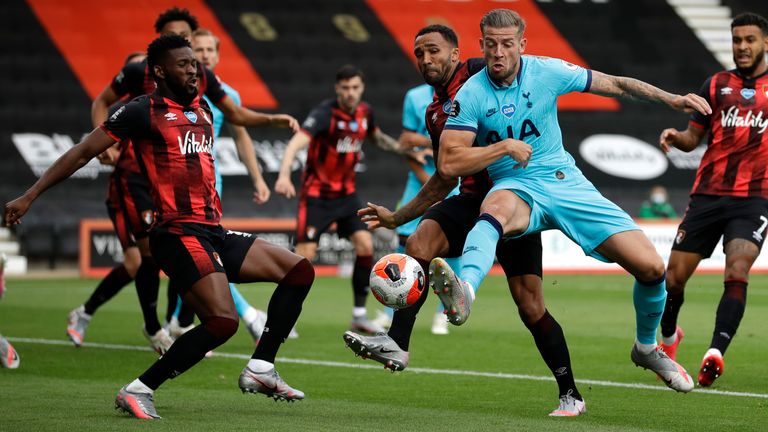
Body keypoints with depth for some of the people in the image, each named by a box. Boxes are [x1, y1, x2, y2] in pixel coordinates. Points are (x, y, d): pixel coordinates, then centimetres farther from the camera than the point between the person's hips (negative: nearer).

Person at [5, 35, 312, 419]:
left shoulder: (203, 109, 15)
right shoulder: (143, 111, -6)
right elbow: (82, 153, -3)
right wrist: (29, 196, -4)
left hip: (213, 234, 9)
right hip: (179, 233, -9)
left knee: (299, 271, 8)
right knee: (223, 322, -23)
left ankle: (260, 369, 6)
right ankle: (138, 391, -14)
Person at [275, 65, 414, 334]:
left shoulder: (365, 112, 0)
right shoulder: (325, 113, -20)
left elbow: (376, 136, 24)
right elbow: (297, 142, -35)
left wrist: (405, 150, 13)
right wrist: (284, 175, -51)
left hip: (346, 193, 6)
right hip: (317, 193, -6)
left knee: (365, 245, -6)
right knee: (305, 254, -12)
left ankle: (359, 315, 5)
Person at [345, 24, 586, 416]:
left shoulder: (481, 73, -1)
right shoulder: (434, 112, 20)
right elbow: (446, 178, 27)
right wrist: (397, 217, 26)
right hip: (473, 198, 6)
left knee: (530, 306, -6)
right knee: (418, 243, -24)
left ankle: (570, 394, 7)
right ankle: (397, 344, -29)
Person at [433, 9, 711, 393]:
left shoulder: (548, 72, -2)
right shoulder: (471, 95, -8)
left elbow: (616, 85, 8)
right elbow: (449, 163, -12)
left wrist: (672, 100, -1)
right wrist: (504, 147, -19)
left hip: (566, 183, 3)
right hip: (516, 188, -3)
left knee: (650, 267, -8)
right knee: (496, 208, -43)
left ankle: (647, 347, 21)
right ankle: (463, 292, -72)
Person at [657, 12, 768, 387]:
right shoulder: (716, 85, 11)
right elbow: (693, 138, 13)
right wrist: (675, 137, -8)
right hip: (708, 193, 2)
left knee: (737, 272, -22)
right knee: (674, 276, 3)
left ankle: (715, 354, -27)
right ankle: (668, 336, 31)